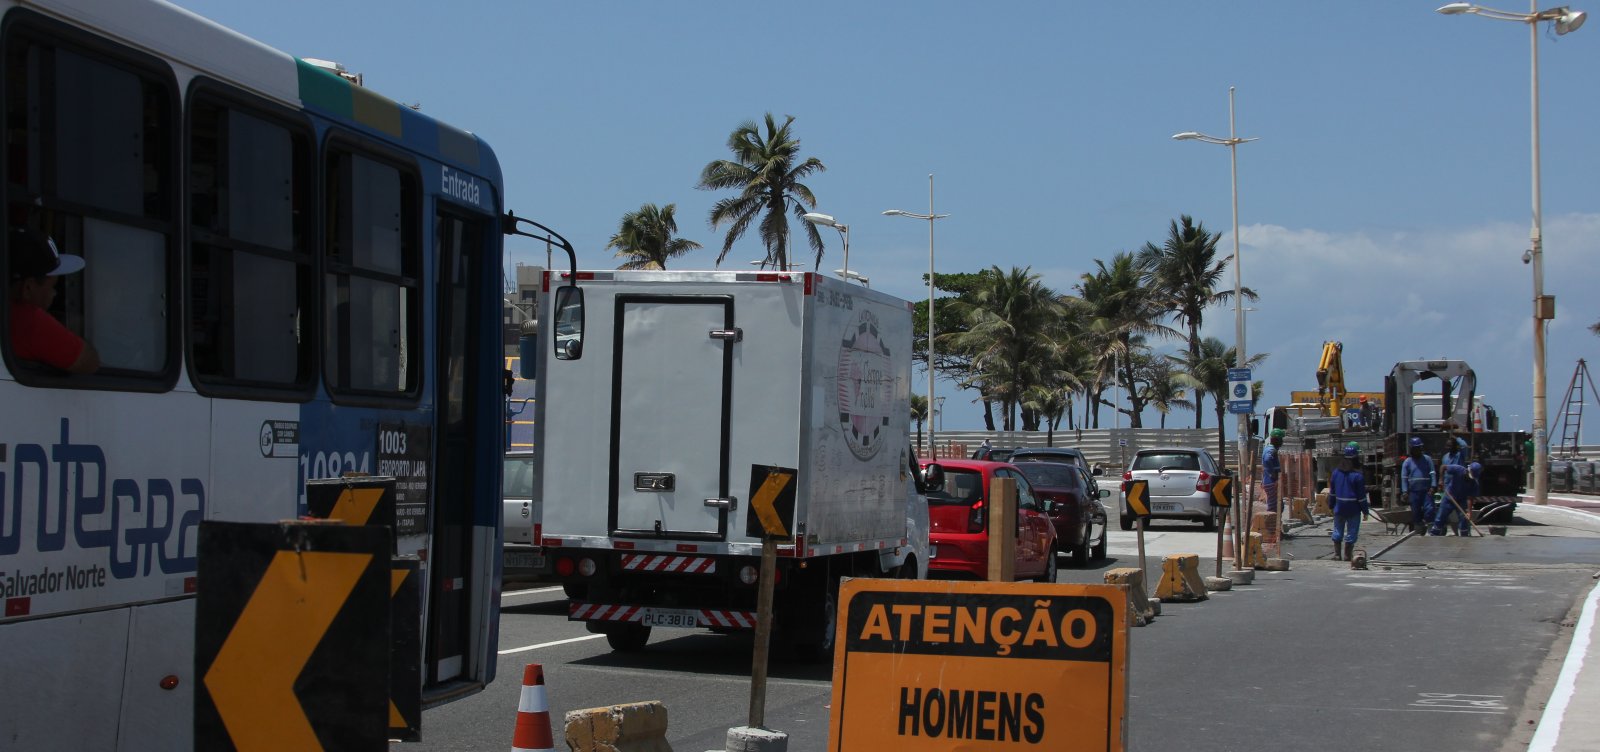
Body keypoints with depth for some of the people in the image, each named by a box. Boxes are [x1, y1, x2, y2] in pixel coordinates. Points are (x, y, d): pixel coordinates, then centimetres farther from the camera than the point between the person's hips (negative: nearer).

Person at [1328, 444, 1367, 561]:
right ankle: (1347, 555, 5)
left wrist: (1331, 505, 21)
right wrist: (1365, 510, -3)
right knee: (1351, 531, 4)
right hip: (1353, 508, -5)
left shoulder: (1336, 472, 3)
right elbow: (1361, 495, -10)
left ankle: (1337, 554, 14)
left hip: (1339, 508, 5)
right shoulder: (1357, 475, -13)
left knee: (1338, 531, 13)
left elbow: (1332, 491, 11)